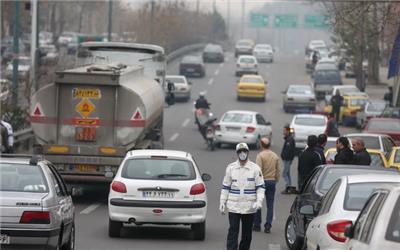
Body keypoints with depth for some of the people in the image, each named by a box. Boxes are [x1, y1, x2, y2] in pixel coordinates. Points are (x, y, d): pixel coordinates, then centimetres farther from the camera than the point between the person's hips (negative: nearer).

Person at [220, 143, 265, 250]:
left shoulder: (255, 168, 1)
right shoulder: (230, 168, 5)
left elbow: (260, 187, 1)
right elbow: (225, 187, 9)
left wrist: (259, 201, -13)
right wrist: (222, 202, 4)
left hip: (249, 207, 0)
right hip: (233, 207, 0)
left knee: (247, 233, 9)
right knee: (233, 231, -7)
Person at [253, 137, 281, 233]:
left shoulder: (260, 155, -11)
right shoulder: (275, 156, 7)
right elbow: (278, 171, 10)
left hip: (262, 181, -4)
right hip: (272, 181, 4)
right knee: (270, 205, 4)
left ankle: (257, 225, 14)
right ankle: (268, 226, -1)